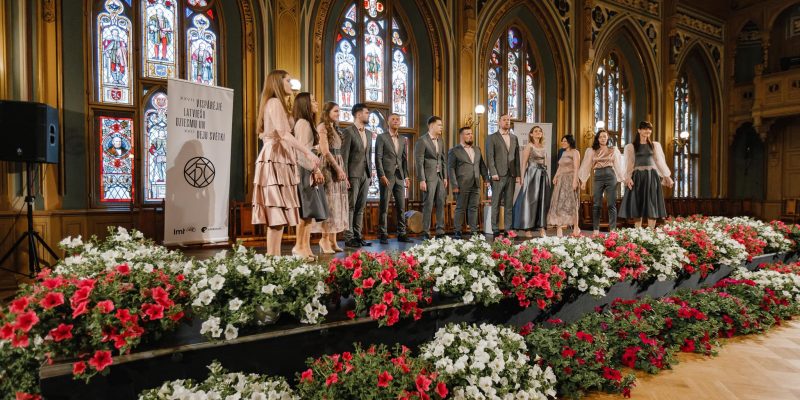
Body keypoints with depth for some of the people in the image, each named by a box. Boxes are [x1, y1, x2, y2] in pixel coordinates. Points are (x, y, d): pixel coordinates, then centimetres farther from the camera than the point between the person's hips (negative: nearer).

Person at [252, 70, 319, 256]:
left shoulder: (276, 103, 25)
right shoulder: (275, 102, -6)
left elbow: (268, 134, 23)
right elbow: (283, 134, -19)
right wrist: (307, 152, -22)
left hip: (278, 158, 10)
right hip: (275, 158, -10)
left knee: (277, 212, 6)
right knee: (278, 211, -12)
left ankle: (273, 256, 8)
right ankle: (272, 257, -10)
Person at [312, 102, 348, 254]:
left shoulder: (335, 128, 20)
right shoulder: (322, 127, -4)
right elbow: (325, 152, -13)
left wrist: (342, 171, 9)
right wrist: (338, 169, -15)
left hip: (338, 167, 8)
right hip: (328, 168, -8)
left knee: (336, 204, 6)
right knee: (328, 202, -6)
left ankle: (332, 240, 9)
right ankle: (325, 239, 1)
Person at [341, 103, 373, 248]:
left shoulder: (369, 134, 16)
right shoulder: (348, 132, -6)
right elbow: (344, 156, -11)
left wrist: (370, 173, 12)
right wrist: (345, 176, -16)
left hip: (365, 175, 7)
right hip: (353, 174, -7)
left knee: (361, 207, 8)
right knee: (350, 206, -3)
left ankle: (357, 235, 15)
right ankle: (349, 238, 2)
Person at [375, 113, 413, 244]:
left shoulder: (403, 139, 16)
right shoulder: (381, 137, 0)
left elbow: (405, 159, 15)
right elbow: (378, 158, -7)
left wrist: (406, 176, 7)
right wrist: (382, 175, -15)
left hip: (399, 176, 5)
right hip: (387, 176, -5)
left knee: (401, 206, 5)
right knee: (384, 206, -1)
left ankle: (401, 234, 13)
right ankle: (383, 235, 6)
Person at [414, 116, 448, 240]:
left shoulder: (440, 141, 14)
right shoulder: (422, 140, -8)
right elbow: (419, 162, -12)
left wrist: (445, 177, 11)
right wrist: (422, 180, -16)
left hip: (440, 177, 7)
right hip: (429, 177, -7)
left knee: (441, 204, 6)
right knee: (428, 205, -3)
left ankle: (440, 232, 14)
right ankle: (426, 233, 6)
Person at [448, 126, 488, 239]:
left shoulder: (477, 150, 17)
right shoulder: (454, 151, 0)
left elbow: (482, 166, 19)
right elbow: (451, 169, -5)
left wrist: (487, 179, 9)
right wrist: (454, 185, -12)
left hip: (476, 185, 5)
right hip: (462, 186, -5)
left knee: (474, 208, 7)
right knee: (461, 208, 1)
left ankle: (473, 230, 13)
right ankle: (458, 231, 8)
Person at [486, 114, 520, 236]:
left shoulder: (514, 138, 16)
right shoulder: (492, 138, 2)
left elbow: (517, 157, 14)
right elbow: (490, 157, -5)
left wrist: (518, 175, 7)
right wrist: (493, 173, -13)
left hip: (511, 176, 5)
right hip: (498, 175, -4)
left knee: (509, 204, 6)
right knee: (496, 204, -1)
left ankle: (508, 229, 11)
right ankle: (495, 229, 4)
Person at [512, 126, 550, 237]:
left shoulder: (544, 147, 16)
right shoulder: (529, 146, -1)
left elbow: (545, 162, 19)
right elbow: (524, 163, -6)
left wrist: (547, 175, 11)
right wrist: (523, 177, -14)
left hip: (543, 175, 6)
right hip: (532, 174, -6)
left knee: (543, 201, 4)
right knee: (530, 200, -5)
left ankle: (542, 228, 8)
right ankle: (527, 229, 0)